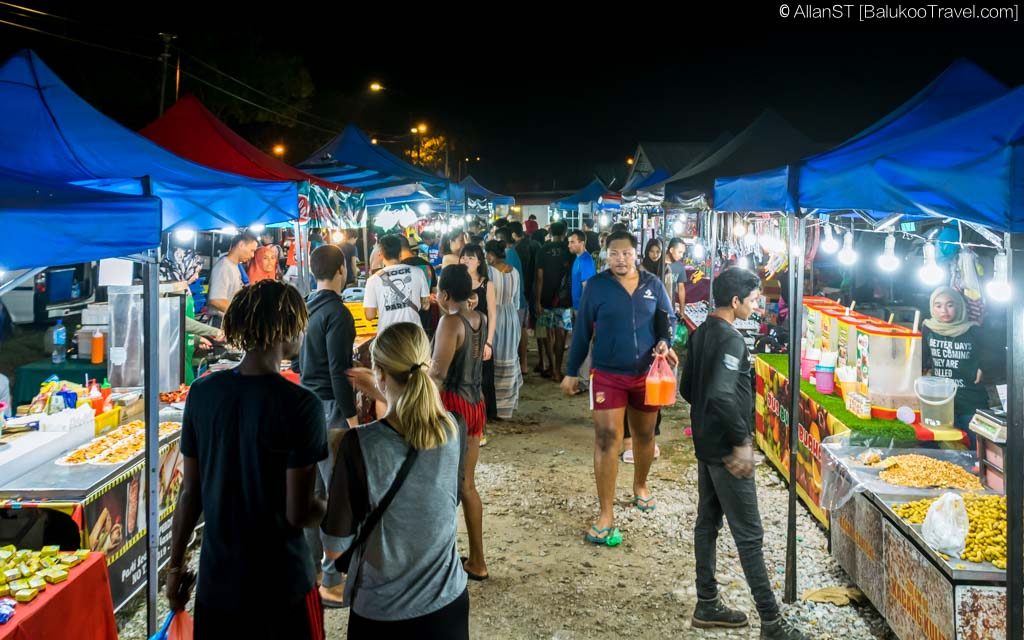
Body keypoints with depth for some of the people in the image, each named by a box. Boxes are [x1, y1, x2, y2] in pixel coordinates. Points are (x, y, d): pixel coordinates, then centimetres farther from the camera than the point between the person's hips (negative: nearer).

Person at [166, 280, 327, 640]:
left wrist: (176, 565, 14)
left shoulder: (202, 393, -4)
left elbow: (190, 491, 2)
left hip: (216, 581, 4)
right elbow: (298, 513, -17)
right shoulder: (300, 405, -18)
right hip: (282, 586, -4)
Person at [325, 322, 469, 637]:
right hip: (447, 600, 3)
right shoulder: (454, 429, -11)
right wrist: (383, 394, 24)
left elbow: (334, 549, -14)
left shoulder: (359, 444, -22)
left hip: (381, 612, -3)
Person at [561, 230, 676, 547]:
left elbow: (667, 320, 10)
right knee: (607, 439, -9)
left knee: (644, 435, 18)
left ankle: (640, 485, 45)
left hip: (646, 374, 3)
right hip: (608, 375, -3)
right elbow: (582, 331, -1)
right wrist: (572, 372, 1)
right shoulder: (596, 286, -6)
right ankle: (606, 515, -4)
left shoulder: (653, 285, 0)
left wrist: (665, 343, -12)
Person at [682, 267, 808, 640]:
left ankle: (707, 605, 25)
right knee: (749, 535, -4)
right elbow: (722, 395, -30)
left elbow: (688, 389, 15)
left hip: (706, 444, 9)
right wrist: (742, 441, -22)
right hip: (726, 450, -9)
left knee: (707, 523, 15)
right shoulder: (731, 339, -19)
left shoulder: (700, 334, 9)